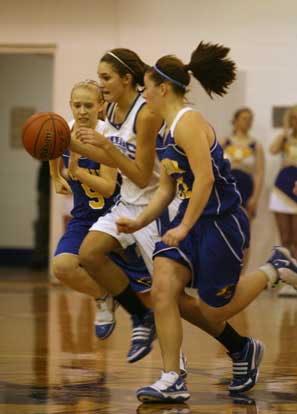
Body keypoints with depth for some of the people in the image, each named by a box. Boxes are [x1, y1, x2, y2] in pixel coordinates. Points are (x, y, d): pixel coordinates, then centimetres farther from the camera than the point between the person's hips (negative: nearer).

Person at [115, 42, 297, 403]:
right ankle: (172, 381, -10)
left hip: (222, 221, -8)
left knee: (214, 311, 1)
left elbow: (205, 178, -25)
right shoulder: (167, 131, 12)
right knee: (163, 289, -11)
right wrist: (140, 222, 6)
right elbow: (166, 189, 18)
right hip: (192, 219, 8)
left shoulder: (188, 123, -17)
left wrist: (184, 227, -24)